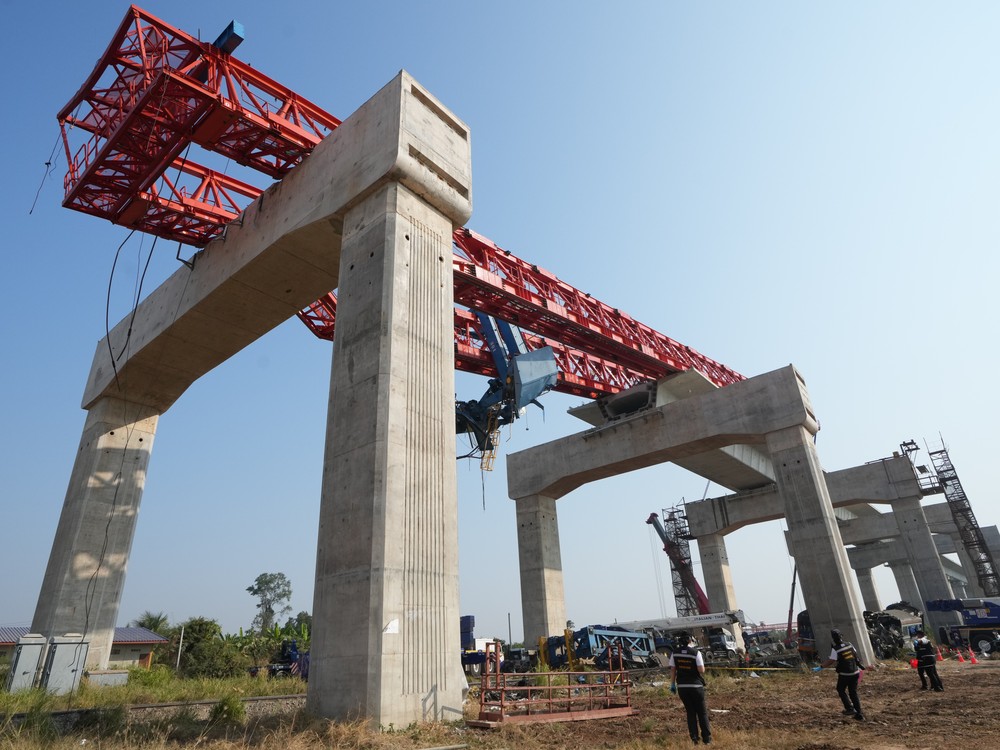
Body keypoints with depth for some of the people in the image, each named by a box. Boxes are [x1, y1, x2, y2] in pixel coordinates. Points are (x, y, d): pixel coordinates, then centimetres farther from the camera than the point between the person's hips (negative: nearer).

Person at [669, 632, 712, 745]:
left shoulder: (675, 653, -2)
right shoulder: (696, 652, -12)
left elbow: (673, 670, 1)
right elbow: (701, 670, -14)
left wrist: (672, 684, 9)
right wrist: (703, 664, 7)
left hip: (682, 687, 3)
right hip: (696, 686, -3)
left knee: (690, 712, 13)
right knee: (702, 712, 11)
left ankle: (694, 739, 14)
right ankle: (707, 738, 12)